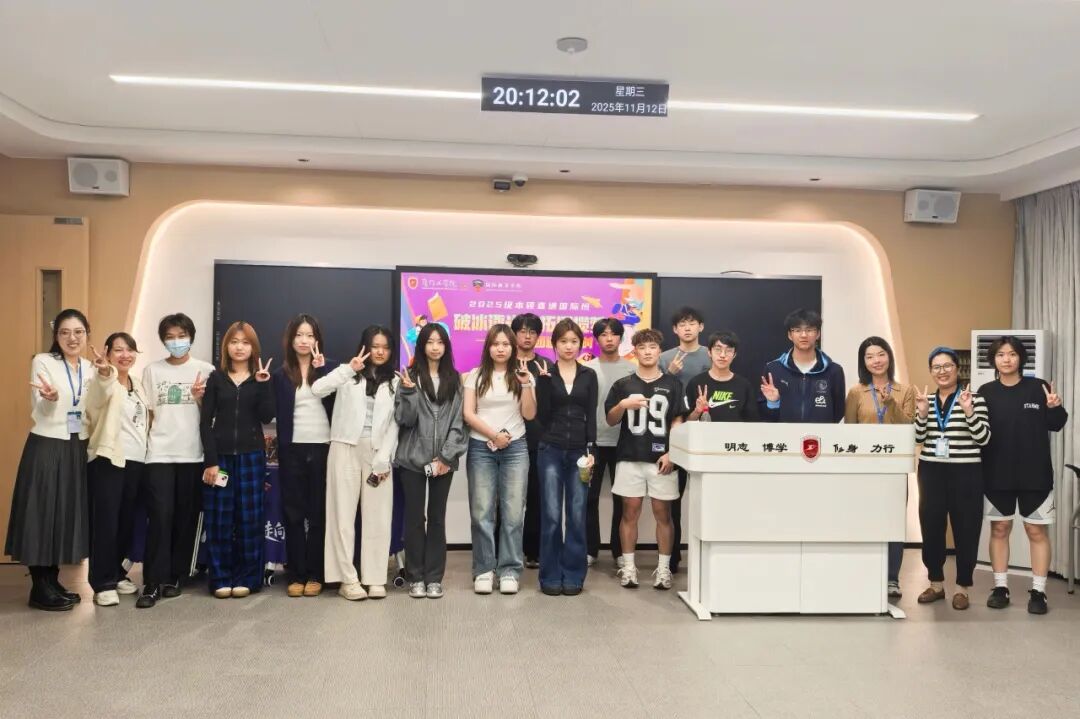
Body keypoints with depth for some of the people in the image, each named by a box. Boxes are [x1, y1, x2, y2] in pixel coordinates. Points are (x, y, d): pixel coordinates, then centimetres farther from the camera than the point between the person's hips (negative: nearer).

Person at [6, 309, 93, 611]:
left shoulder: (89, 368, 9)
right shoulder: (42, 362, -8)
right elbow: (39, 414, -14)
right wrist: (51, 399, -33)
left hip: (77, 449, 6)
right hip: (46, 448, -6)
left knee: (67, 514, 10)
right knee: (42, 514, -1)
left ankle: (52, 583, 21)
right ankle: (40, 589, 8)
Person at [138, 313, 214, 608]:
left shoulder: (206, 370, 4)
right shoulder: (152, 370, 8)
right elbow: (148, 413, 11)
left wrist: (199, 398, -13)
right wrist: (146, 445, 5)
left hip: (193, 454, 0)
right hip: (159, 454, 0)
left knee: (186, 518, 5)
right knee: (160, 516, -8)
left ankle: (174, 576, 17)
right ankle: (153, 583, -2)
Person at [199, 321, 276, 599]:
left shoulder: (261, 378, 6)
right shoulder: (216, 378, 5)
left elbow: (267, 417, -5)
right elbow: (206, 422, 1)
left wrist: (263, 385, -14)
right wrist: (210, 460, -7)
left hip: (251, 455, 0)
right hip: (220, 455, 0)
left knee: (249, 518, 3)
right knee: (218, 519, 1)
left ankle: (247, 577, 12)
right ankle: (221, 578, 12)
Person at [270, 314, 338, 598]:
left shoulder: (330, 368, 5)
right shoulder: (280, 374, 8)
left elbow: (336, 401, -10)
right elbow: (279, 415, 5)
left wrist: (320, 368, -13)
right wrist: (280, 453, -3)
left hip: (323, 448, -1)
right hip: (292, 450, 1)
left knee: (319, 513, 4)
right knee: (293, 513, 4)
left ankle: (315, 575, 12)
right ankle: (296, 575, 13)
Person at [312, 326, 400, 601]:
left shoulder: (394, 382, 12)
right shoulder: (348, 374, 7)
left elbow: (394, 424, 5)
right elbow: (317, 389, -10)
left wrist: (383, 460, -4)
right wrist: (349, 369, -14)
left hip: (378, 452, 2)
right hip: (346, 448, -2)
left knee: (377, 516, 2)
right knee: (344, 512, -1)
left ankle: (374, 578, 9)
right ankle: (347, 578, 5)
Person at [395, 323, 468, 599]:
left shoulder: (454, 379, 7)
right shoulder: (410, 377, 1)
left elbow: (458, 421, 2)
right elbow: (404, 419, -6)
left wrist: (446, 457, -7)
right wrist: (409, 392, -22)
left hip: (443, 460, 2)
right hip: (413, 459, -1)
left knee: (437, 517, 7)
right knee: (414, 517, 4)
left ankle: (434, 577, 14)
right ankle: (416, 577, 14)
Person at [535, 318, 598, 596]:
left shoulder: (589, 376, 8)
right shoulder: (545, 374, 3)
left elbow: (591, 416, 3)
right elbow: (542, 416, -5)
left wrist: (591, 451, -7)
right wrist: (544, 380, -12)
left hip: (579, 451, 1)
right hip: (550, 450, -1)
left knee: (577, 516, 2)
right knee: (551, 516, -2)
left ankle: (573, 575, 13)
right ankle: (550, 576, 9)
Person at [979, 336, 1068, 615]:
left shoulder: (1038, 387, -3)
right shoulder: (986, 392, 1)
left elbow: (1057, 425, 2)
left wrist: (1055, 409, -19)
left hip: (1035, 474, -1)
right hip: (996, 474, 2)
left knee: (1037, 531, 4)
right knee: (999, 529, 8)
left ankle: (1038, 592, 12)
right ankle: (1000, 588, 17)